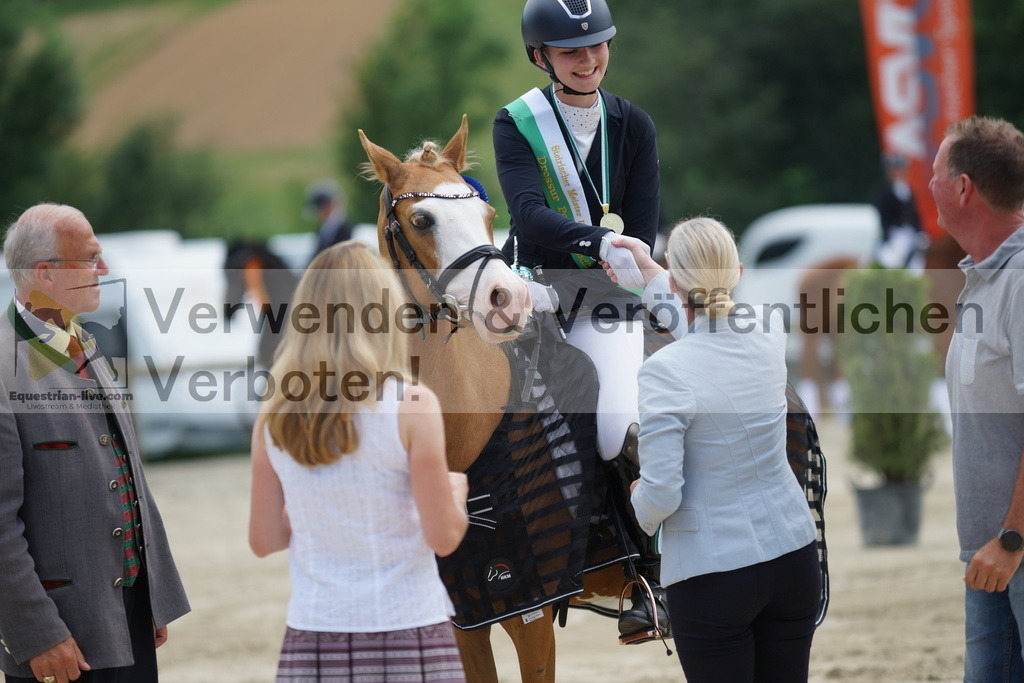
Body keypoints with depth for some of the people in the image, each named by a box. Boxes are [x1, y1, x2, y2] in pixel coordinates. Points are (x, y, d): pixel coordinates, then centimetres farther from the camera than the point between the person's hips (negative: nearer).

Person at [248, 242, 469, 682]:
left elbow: (264, 540, 9)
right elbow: (444, 538, -7)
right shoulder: (412, 406, -10)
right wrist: (456, 491, 14)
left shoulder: (274, 418, 1)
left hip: (313, 644, 3)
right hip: (408, 637, -3)